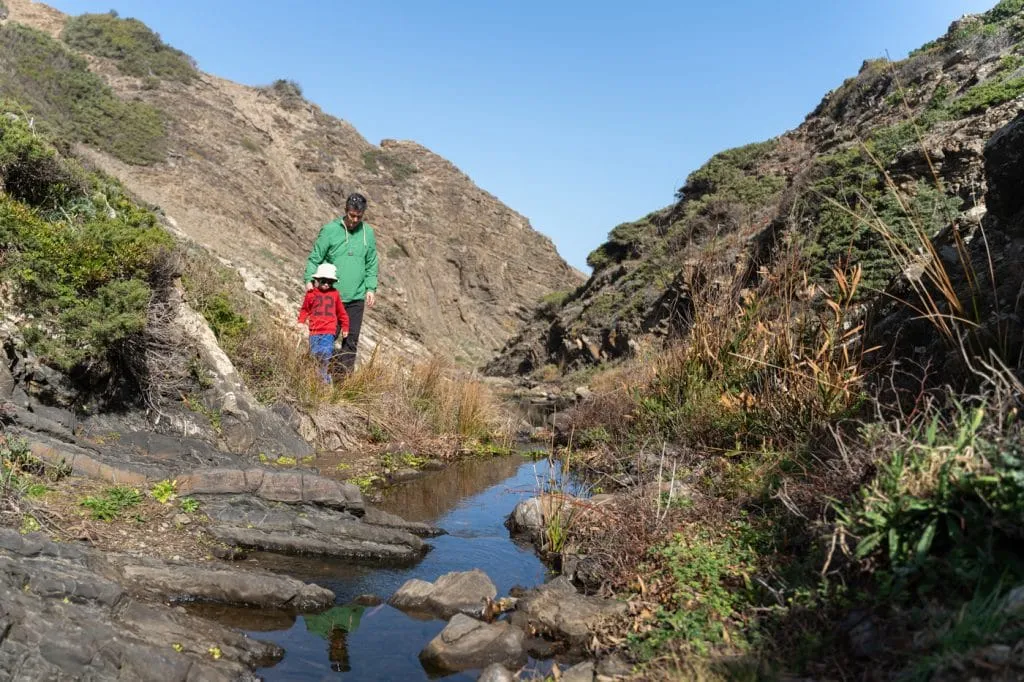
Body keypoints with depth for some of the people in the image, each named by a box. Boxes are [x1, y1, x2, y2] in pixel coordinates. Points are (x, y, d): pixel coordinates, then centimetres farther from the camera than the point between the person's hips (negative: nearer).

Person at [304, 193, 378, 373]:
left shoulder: (368, 233, 6)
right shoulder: (330, 230, -4)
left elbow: (371, 264, 12)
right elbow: (314, 258, -1)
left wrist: (371, 288, 5)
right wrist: (309, 280, -12)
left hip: (356, 297, 3)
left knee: (351, 339, 6)